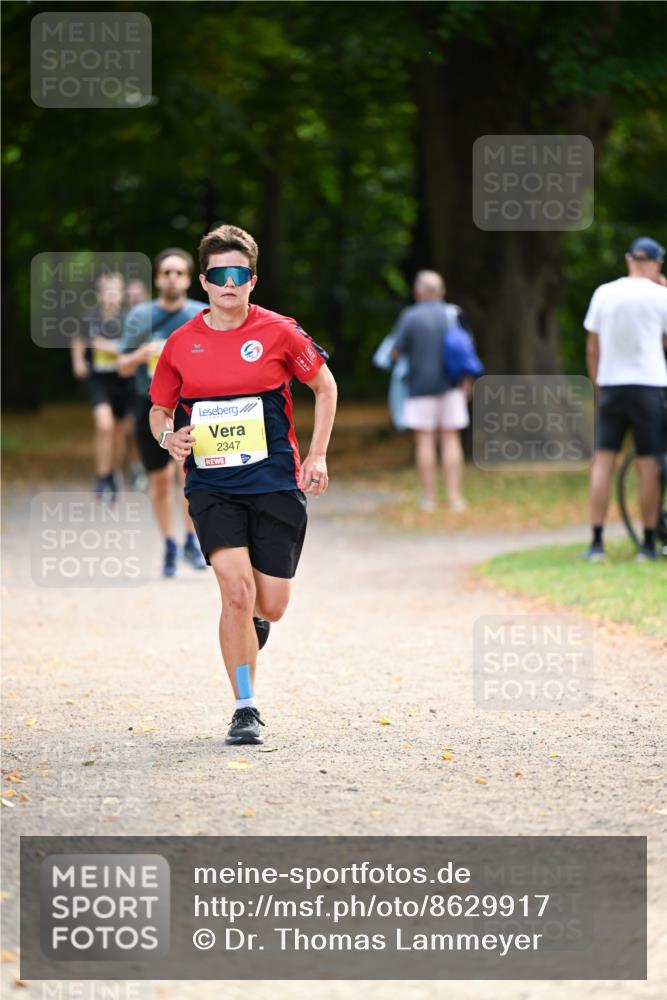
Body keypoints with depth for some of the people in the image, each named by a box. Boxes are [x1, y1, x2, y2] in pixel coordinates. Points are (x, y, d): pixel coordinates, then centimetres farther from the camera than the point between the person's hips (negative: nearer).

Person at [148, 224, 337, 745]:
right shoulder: (181, 344, 2)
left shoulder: (279, 332, -3)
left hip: (275, 483, 0)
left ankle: (252, 620, 40)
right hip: (211, 487, 0)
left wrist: (317, 455, 5)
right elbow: (159, 409, 15)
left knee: (270, 605, -1)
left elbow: (325, 387, 10)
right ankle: (246, 709, -8)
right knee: (236, 590, -18)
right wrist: (169, 437, -8)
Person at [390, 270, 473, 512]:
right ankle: (454, 496, 0)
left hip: (421, 386, -3)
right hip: (450, 387, 3)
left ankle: (429, 498, 2)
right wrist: (467, 382, 10)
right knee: (451, 439, 5)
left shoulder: (410, 317, -6)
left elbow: (396, 351, -6)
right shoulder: (453, 315, 3)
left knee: (425, 440, 2)